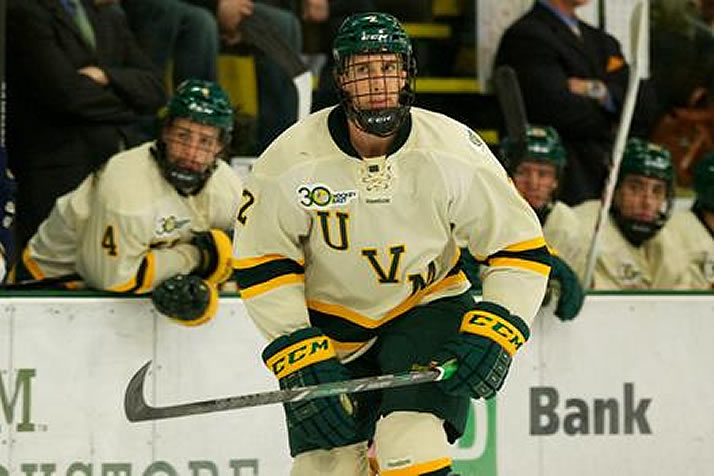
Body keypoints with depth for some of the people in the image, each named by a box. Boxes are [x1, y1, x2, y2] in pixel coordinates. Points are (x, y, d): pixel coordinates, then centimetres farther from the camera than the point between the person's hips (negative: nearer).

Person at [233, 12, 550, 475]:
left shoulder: (454, 150, -18)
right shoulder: (293, 158, -19)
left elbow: (522, 248, -9)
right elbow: (261, 264, -9)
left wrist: (494, 330, -22)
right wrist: (299, 353, -17)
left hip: (425, 309, -1)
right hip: (326, 324, 1)